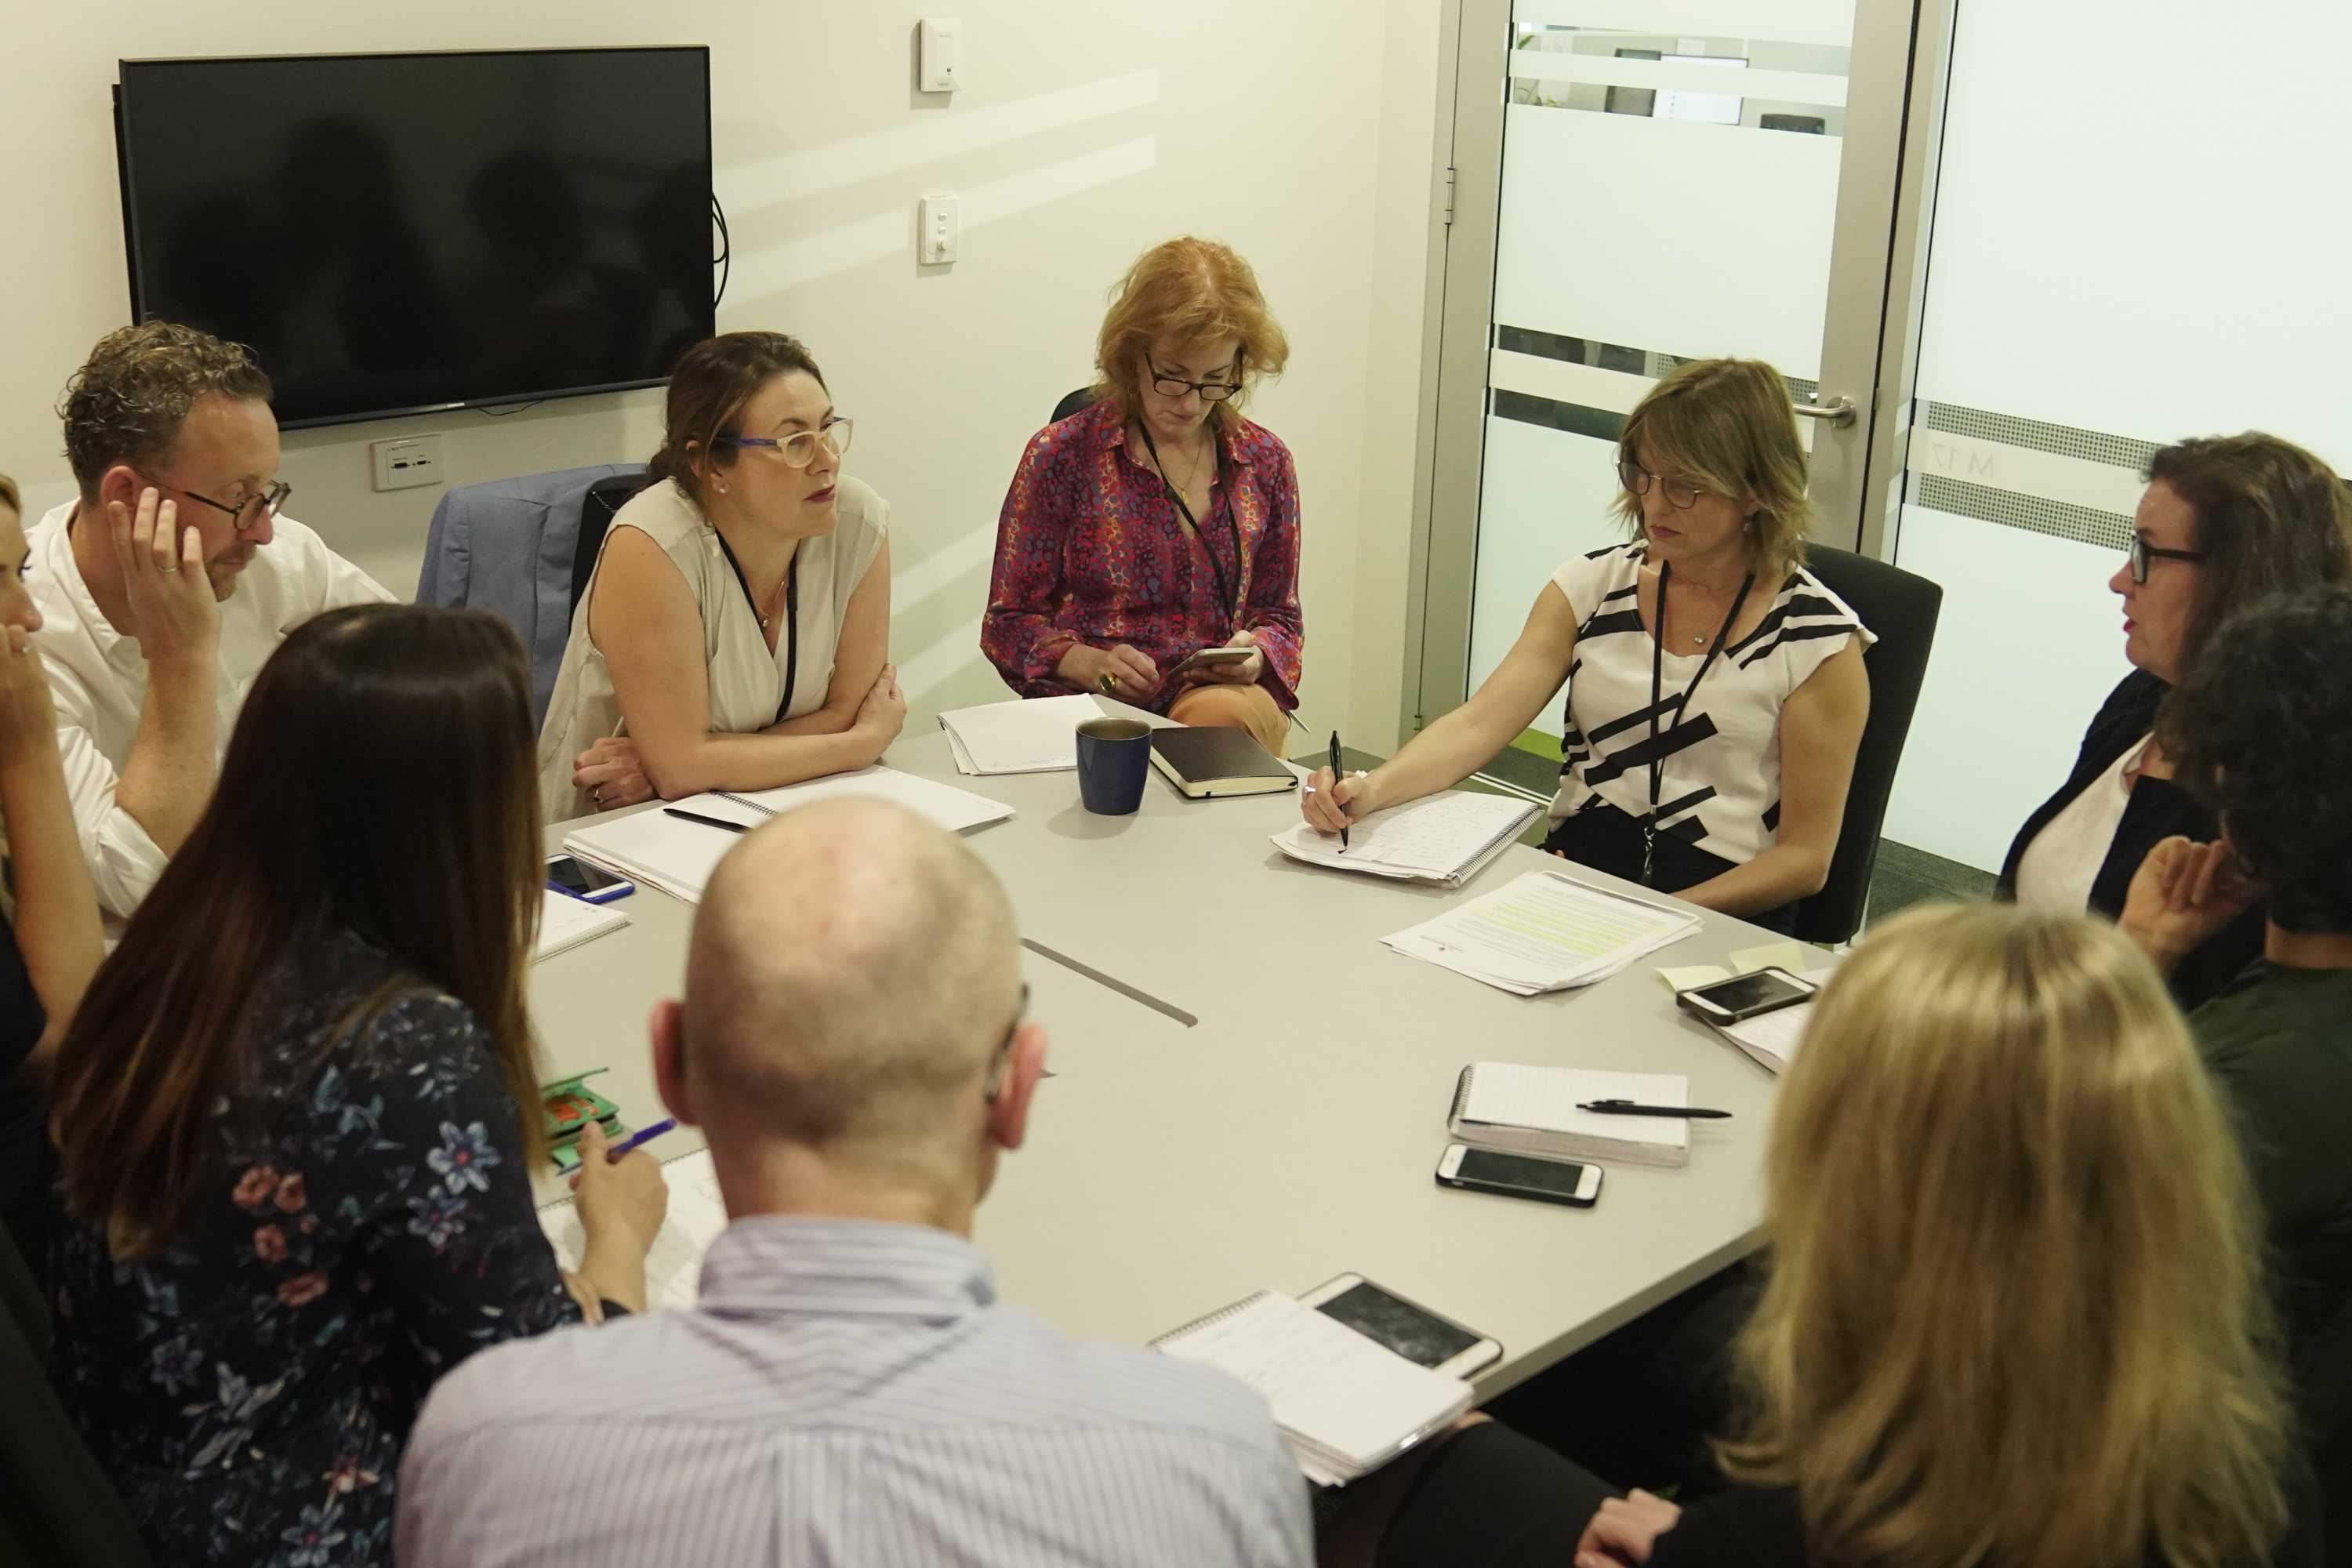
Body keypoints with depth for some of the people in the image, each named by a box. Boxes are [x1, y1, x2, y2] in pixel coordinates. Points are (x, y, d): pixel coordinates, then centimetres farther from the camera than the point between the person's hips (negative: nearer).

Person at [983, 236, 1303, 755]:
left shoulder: (1264, 462, 12)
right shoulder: (1062, 455, 2)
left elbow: (1279, 615, 21)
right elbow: (1008, 623, 5)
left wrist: (1254, 653, -4)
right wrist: (1089, 663, -14)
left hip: (1224, 696, 3)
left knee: (1218, 714, -36)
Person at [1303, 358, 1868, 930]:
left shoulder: (1818, 639, -3)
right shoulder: (1594, 585, 9)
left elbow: (1805, 857, -3)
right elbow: (1479, 724, -2)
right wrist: (1373, 789, -21)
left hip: (1721, 919, -4)